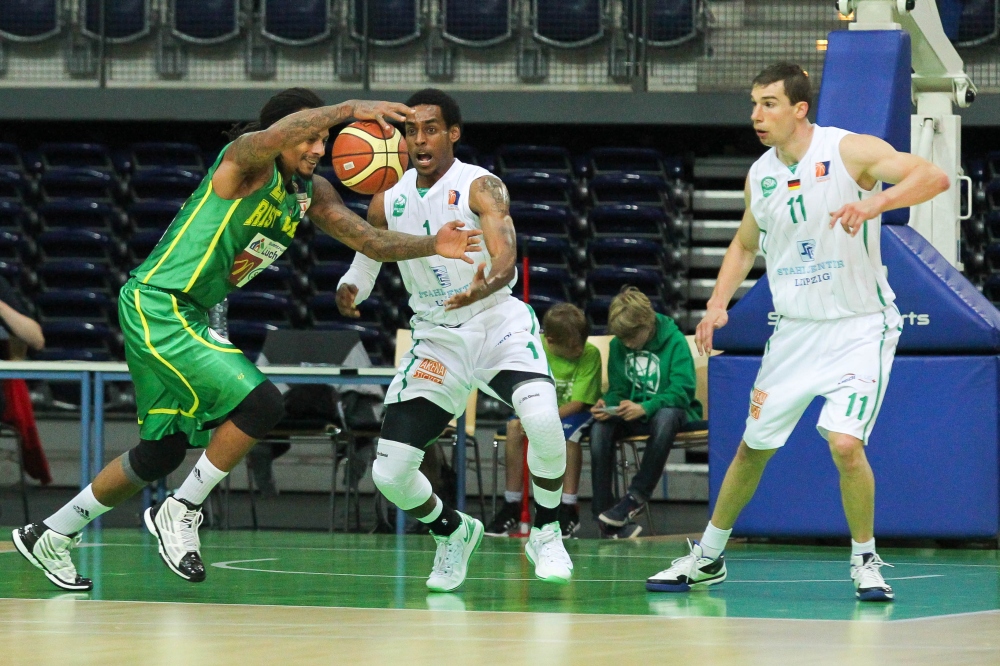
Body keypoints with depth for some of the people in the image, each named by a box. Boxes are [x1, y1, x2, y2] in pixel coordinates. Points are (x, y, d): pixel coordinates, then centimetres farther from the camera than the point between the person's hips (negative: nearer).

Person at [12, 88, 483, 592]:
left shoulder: (310, 193, 8)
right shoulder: (246, 161, -18)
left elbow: (373, 242, 5)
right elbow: (273, 137, -42)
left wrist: (433, 245, -9)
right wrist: (349, 109, -50)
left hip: (188, 318, 10)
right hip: (155, 306, -10)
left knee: (161, 454, 17)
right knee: (261, 404, -20)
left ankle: (49, 535, 31)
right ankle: (180, 513, -5)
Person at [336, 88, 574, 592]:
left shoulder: (481, 187, -12)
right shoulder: (387, 202, 2)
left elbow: (506, 256, -27)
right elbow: (365, 258, 13)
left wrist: (485, 287, -51)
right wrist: (347, 291, -11)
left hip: (498, 323, -4)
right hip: (437, 338, 4)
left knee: (542, 419, -34)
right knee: (389, 474, -7)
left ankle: (546, 533, -8)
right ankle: (453, 532, 25)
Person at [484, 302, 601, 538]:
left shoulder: (590, 354, -18)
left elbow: (577, 403, -19)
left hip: (574, 412, -3)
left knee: (568, 431, -36)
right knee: (514, 428, -27)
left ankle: (569, 510, -28)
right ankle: (511, 507, -21)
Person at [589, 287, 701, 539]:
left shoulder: (674, 341, -11)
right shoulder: (617, 346, 5)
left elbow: (682, 391, -19)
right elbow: (617, 391, 10)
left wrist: (645, 408, -35)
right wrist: (608, 405, -16)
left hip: (671, 410, -4)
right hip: (632, 415, 4)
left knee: (666, 416, -42)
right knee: (600, 428, -28)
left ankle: (637, 495, -34)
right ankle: (603, 512, -30)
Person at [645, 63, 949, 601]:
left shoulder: (850, 152, -14)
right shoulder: (760, 175, 4)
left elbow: (933, 177, -25)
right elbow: (745, 244, 21)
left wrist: (872, 203, -40)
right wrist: (718, 304, 6)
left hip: (859, 328, -5)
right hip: (794, 330, 5)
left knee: (845, 443, -20)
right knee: (753, 447, 11)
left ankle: (865, 561, 0)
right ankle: (708, 556, 28)